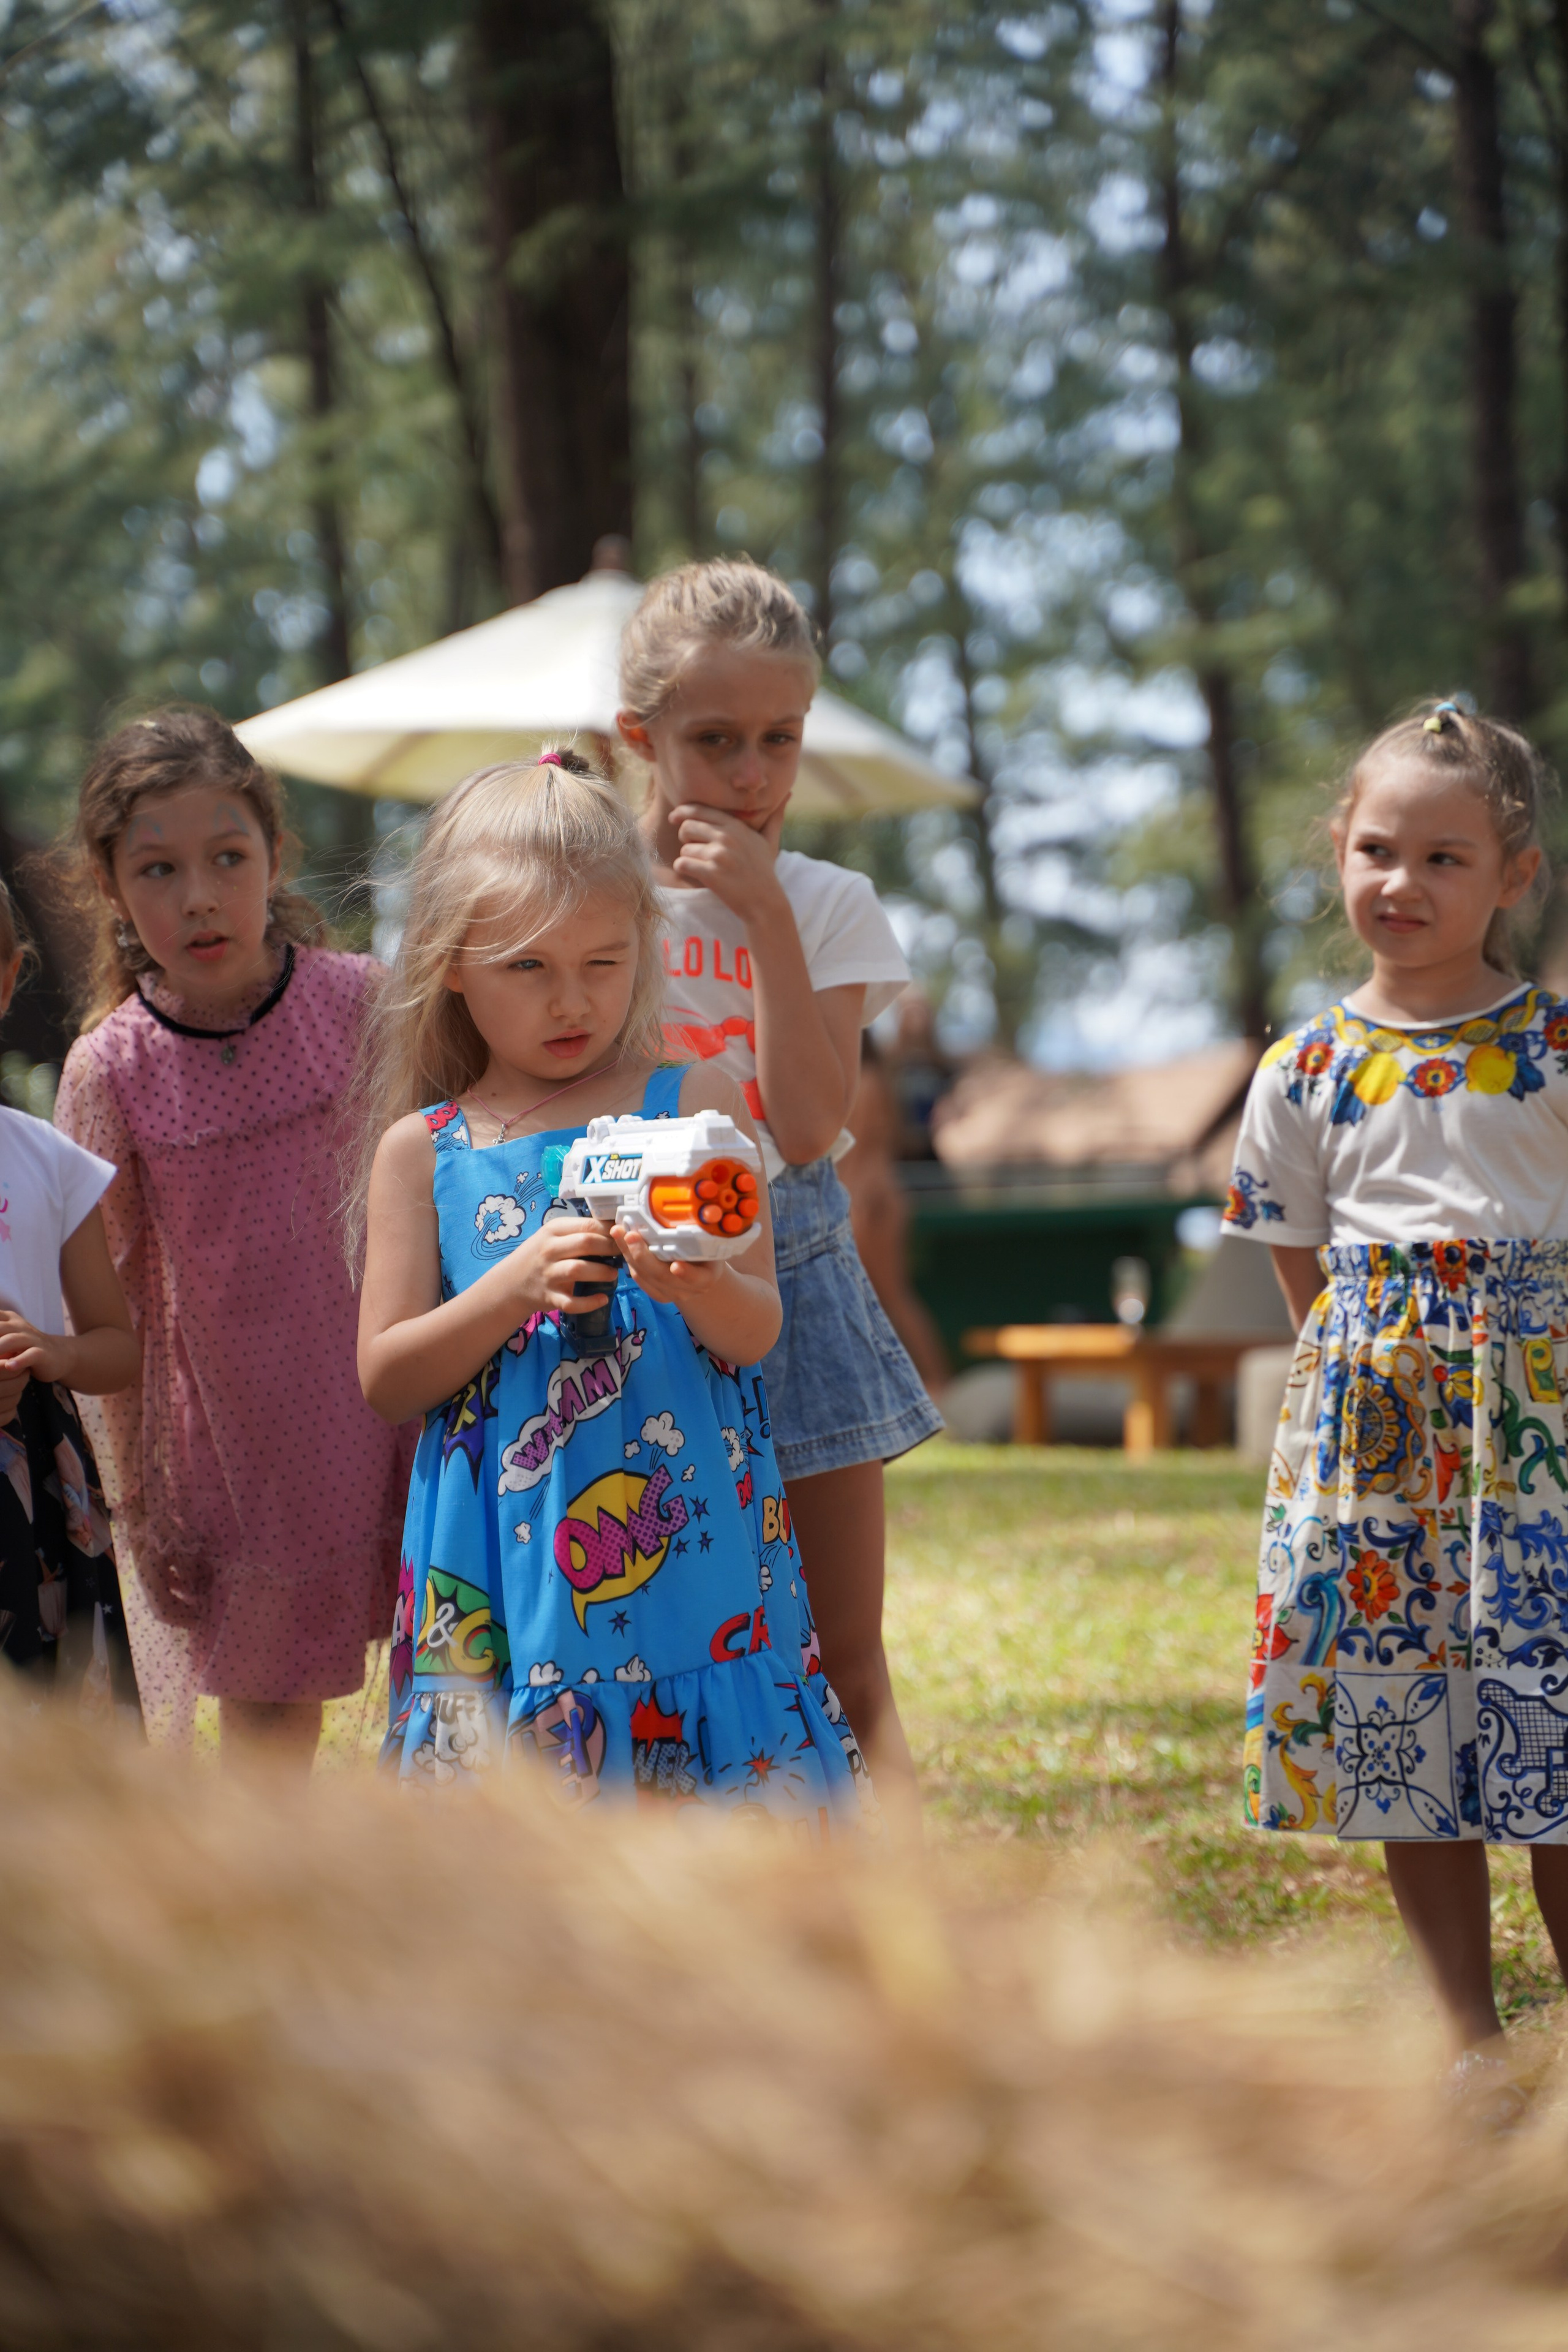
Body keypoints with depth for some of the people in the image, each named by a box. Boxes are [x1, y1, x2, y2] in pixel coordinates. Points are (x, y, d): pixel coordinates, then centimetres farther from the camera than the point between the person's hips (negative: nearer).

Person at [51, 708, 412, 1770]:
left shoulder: (363, 1001, -9)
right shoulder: (112, 1066, -10)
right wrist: (134, 1493, -2)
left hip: (392, 1399, 0)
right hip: (234, 1427, 0)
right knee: (268, 1699, 11)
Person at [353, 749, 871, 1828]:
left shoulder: (695, 1103, 5)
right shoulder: (423, 1151, 6)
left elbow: (758, 1330, 0)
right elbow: (384, 1377, 2)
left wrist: (691, 1285, -23)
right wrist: (516, 1286, -14)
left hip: (690, 1538, 0)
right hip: (507, 1567, 0)